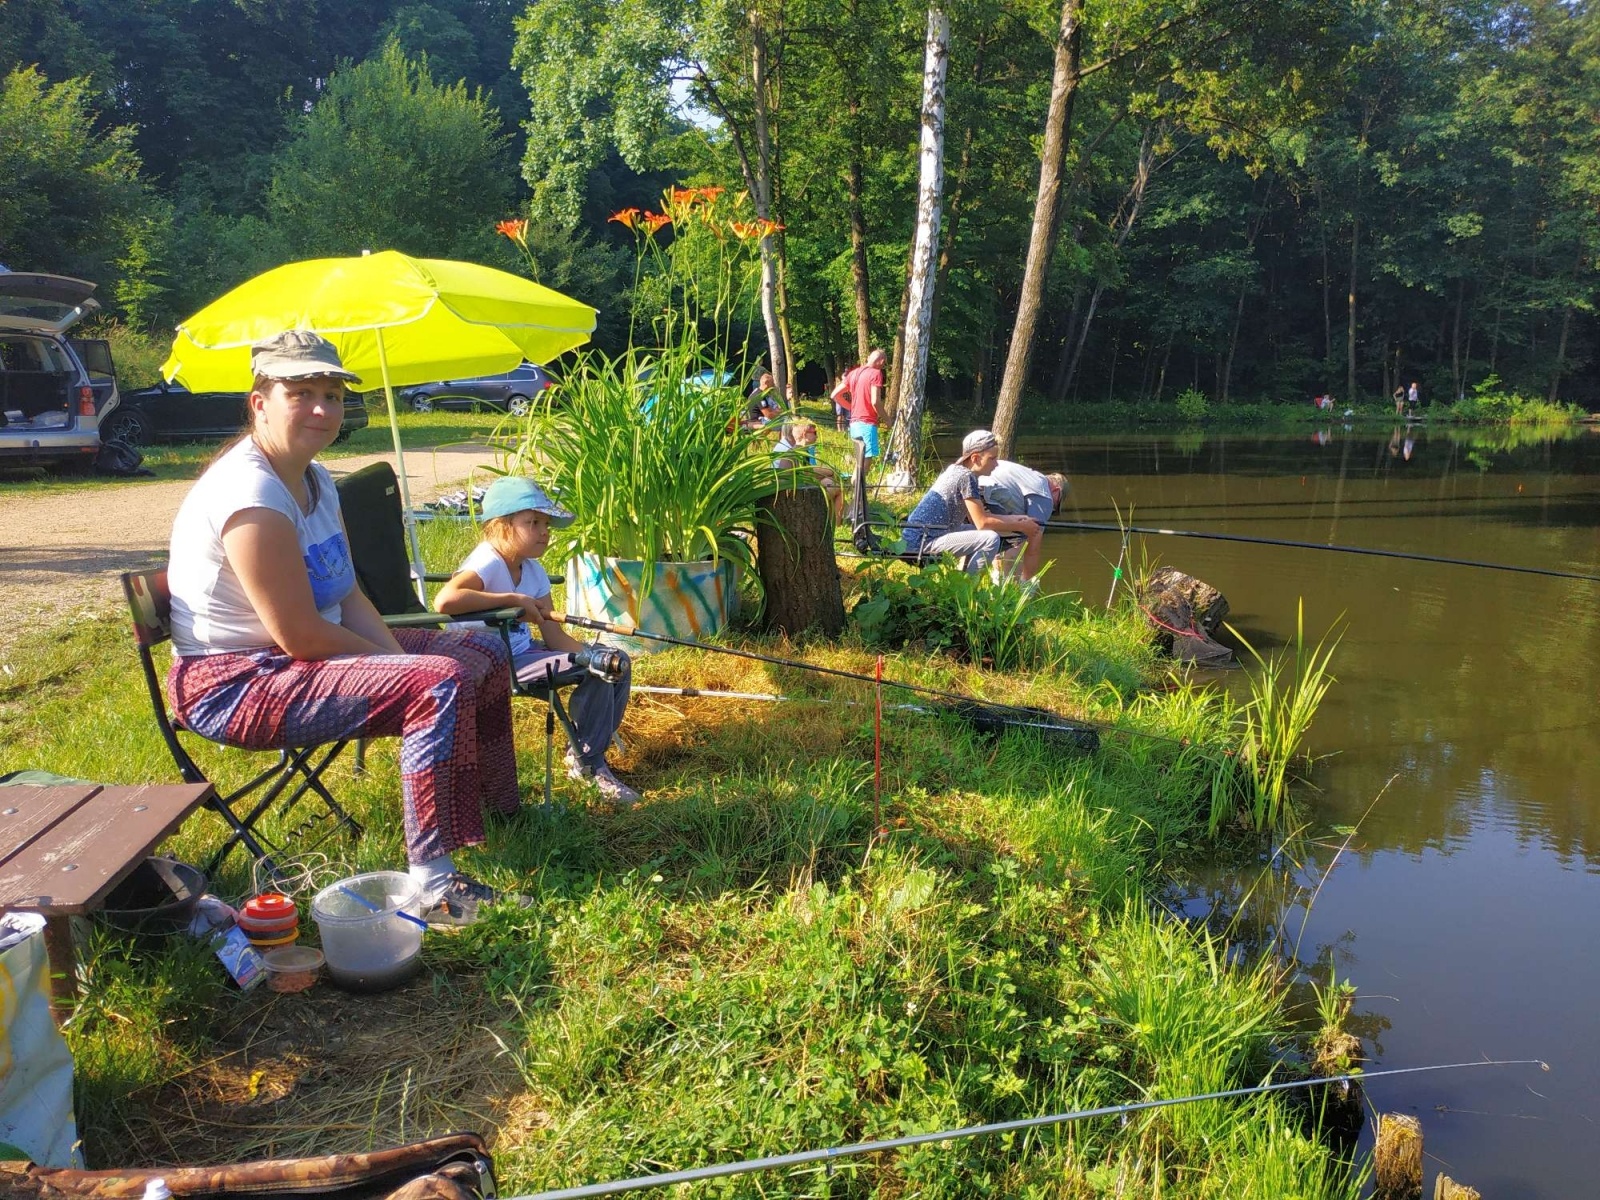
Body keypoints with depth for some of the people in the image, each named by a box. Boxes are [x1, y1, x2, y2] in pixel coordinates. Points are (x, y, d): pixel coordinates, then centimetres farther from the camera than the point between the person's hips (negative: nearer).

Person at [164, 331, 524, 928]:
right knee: (440, 682, -29)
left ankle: (499, 812, 28)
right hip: (235, 683, -10)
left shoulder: (316, 480, 7)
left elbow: (348, 596, 8)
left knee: (481, 649, 14)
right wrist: (403, 667, -14)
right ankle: (432, 885, -25)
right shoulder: (251, 496, -24)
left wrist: (399, 657, -8)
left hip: (299, 653, 11)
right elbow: (299, 635, -26)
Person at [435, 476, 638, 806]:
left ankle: (591, 756, 13)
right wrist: (514, 600, -33)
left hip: (524, 652, 9)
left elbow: (555, 636, 4)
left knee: (618, 663, 4)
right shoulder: (486, 564, -20)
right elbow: (445, 600, -41)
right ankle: (585, 763, -3)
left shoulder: (533, 570, 7)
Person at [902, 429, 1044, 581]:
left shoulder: (957, 470, 11)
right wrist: (1021, 527, -7)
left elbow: (976, 517, 15)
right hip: (923, 540, -10)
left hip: (924, 534, 10)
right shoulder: (966, 476, -16)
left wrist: (1015, 519, 10)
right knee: (991, 539, -18)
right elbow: (982, 523, -16)